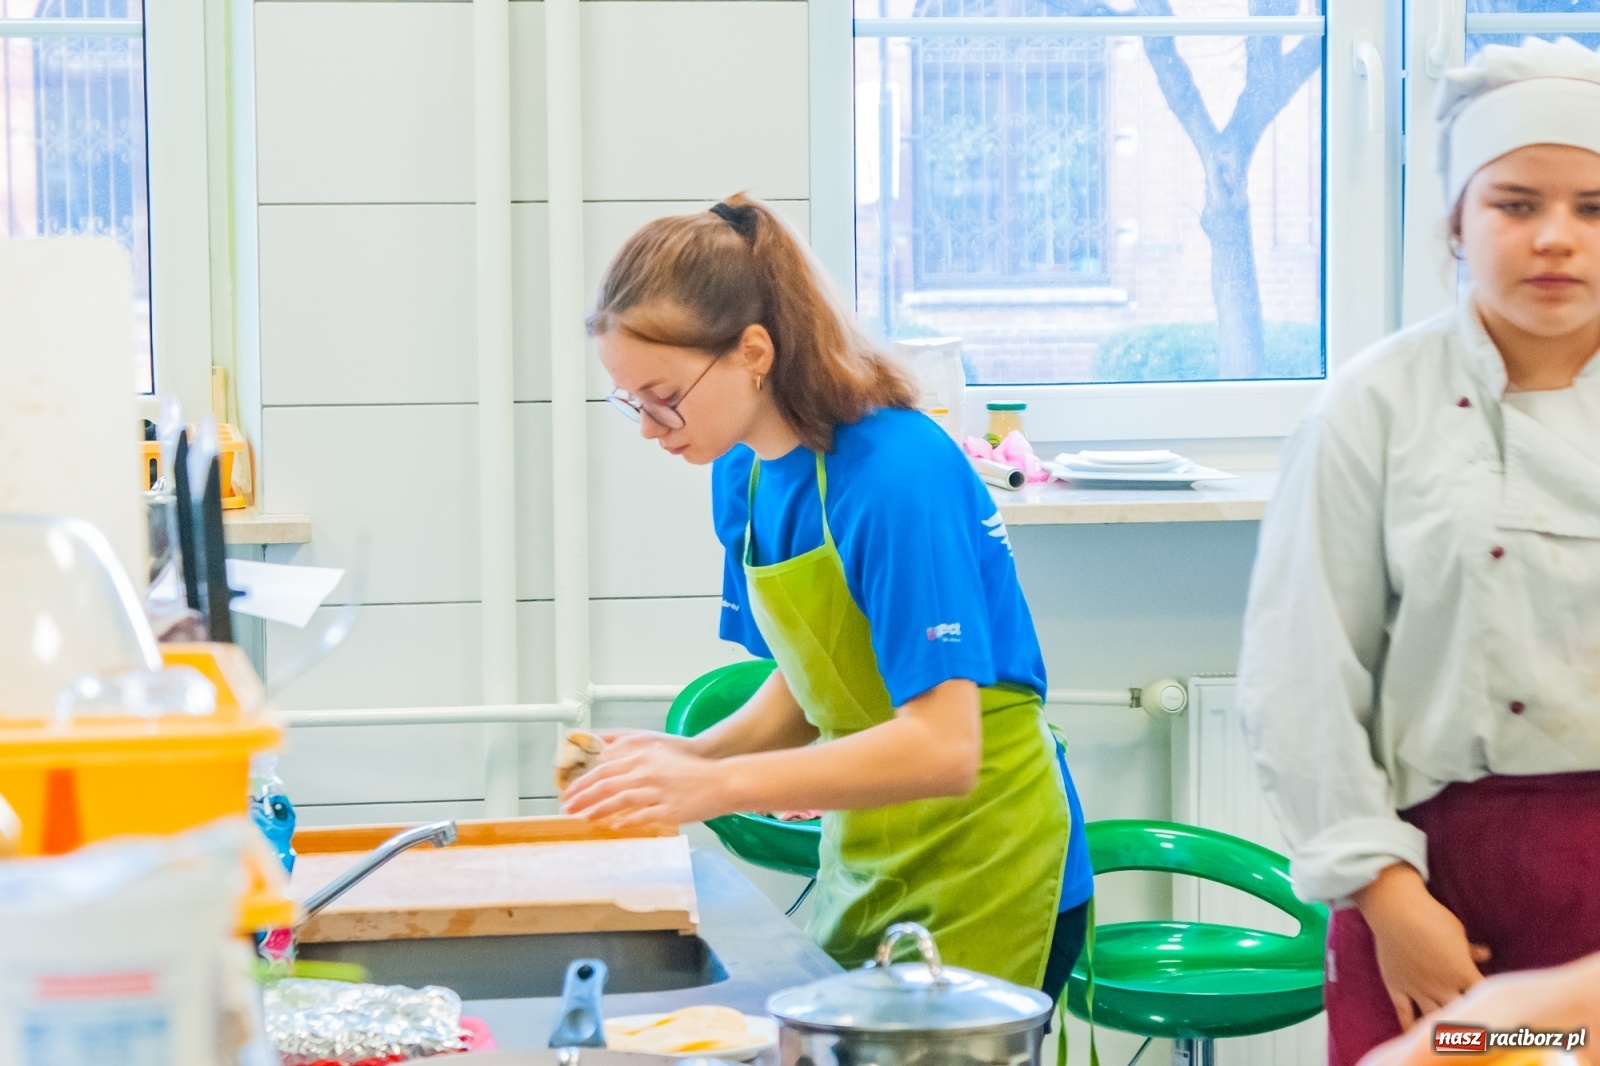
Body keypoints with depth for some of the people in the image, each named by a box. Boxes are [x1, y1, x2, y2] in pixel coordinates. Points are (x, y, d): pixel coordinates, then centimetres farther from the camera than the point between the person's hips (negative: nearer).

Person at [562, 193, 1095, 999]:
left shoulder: (898, 473, -23)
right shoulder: (741, 475, 1)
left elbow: (943, 749, -28)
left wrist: (713, 787, -31)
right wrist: (686, 757, -7)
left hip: (980, 872, -7)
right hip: (864, 864, 7)